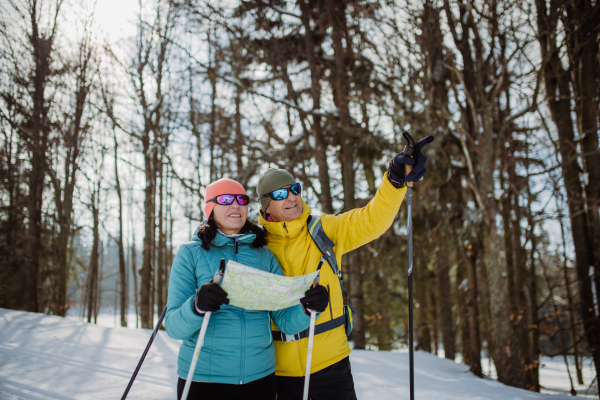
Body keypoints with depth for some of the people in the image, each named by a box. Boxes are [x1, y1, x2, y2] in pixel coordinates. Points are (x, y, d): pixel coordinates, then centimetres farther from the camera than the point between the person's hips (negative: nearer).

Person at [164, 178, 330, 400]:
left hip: (259, 376, 3)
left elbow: (285, 321, 2)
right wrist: (197, 306, -30)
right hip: (203, 377, -2)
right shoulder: (190, 253, -3)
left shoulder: (264, 256, 5)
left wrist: (307, 308, -19)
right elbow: (174, 327, -10)